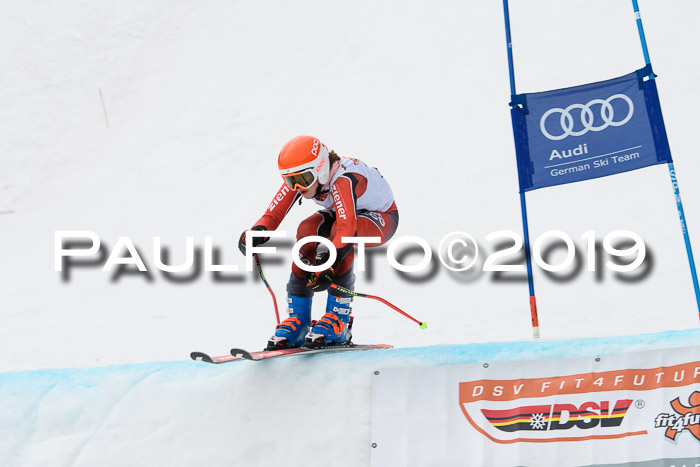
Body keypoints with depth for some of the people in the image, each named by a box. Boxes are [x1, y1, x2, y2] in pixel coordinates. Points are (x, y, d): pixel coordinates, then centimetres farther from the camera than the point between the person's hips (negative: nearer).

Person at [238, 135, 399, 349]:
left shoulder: (342, 179, -38)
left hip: (383, 217, -7)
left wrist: (329, 262, -62)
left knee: (340, 231, -36)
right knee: (307, 230, -22)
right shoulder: (301, 177, -18)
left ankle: (338, 318, -25)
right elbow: (272, 214, -22)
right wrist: (257, 232, -43)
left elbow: (347, 226, -51)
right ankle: (298, 319, -14)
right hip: (349, 211, 7)